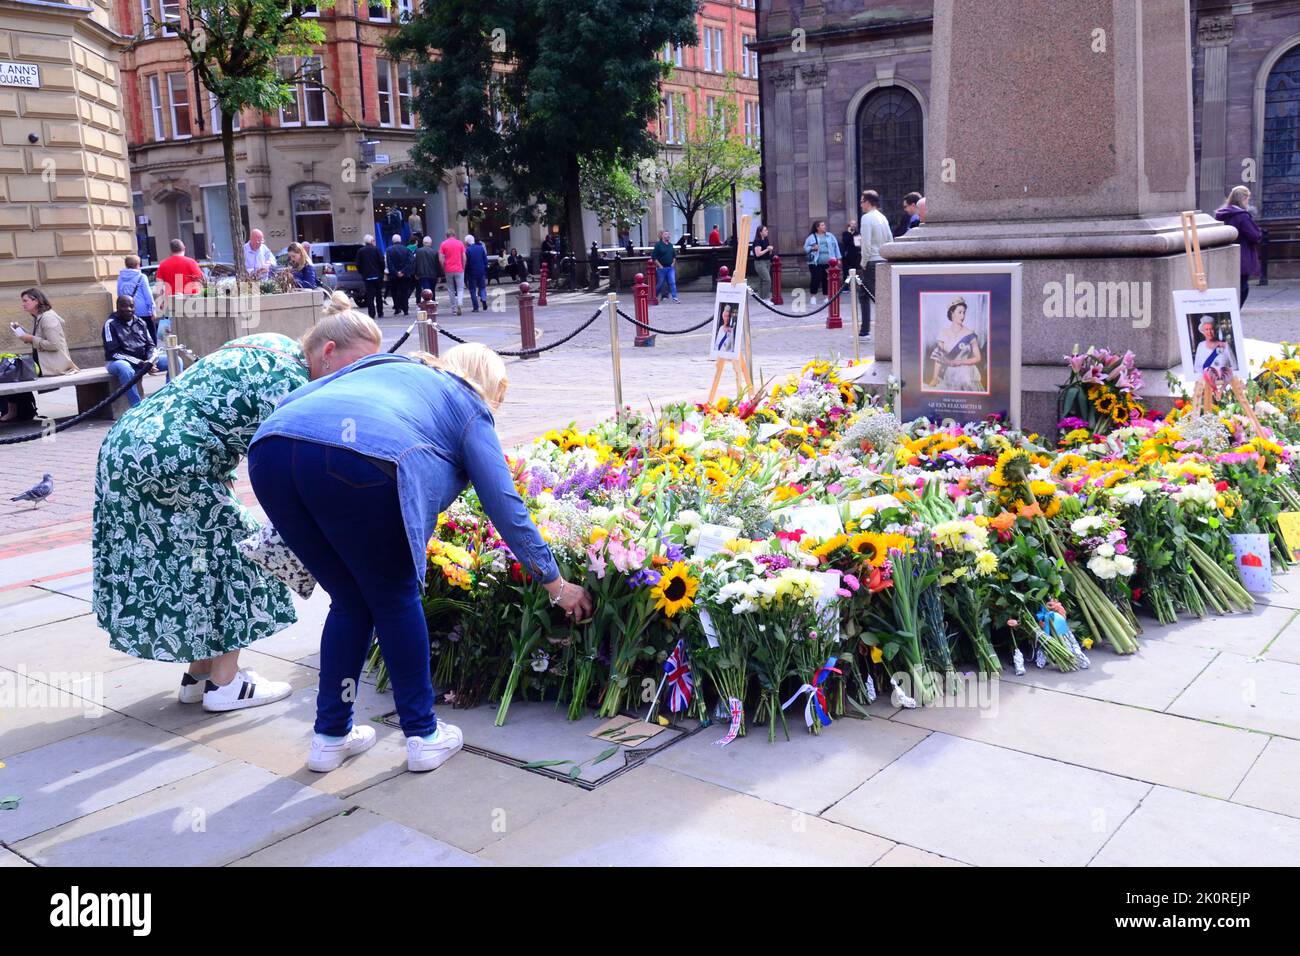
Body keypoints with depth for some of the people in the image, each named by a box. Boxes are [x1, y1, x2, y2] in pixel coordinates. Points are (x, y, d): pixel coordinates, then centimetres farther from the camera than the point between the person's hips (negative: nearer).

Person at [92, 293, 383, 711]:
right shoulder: (289, 378, -16)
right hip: (166, 459, -10)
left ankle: (199, 674, 25)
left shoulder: (276, 346, 12)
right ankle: (226, 683, 6)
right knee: (233, 548, 1)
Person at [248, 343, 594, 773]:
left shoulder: (384, 364, 38)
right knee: (395, 601, 18)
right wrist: (556, 585, 26)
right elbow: (506, 507, 19)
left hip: (269, 452, 5)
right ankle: (424, 735, 26)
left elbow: (291, 402, 29)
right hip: (359, 463, -5)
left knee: (350, 602, 23)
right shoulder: (469, 408, 25)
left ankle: (331, 736, 31)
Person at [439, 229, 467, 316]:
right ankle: (459, 304, -21)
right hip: (459, 270, 0)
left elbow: (440, 259, -5)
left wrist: (443, 269, 7)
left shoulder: (443, 244, 0)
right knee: (460, 289, 2)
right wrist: (463, 268, 11)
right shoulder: (460, 243, 1)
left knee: (451, 290, 10)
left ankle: (454, 307, 12)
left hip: (448, 270, 0)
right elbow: (464, 258, 0)